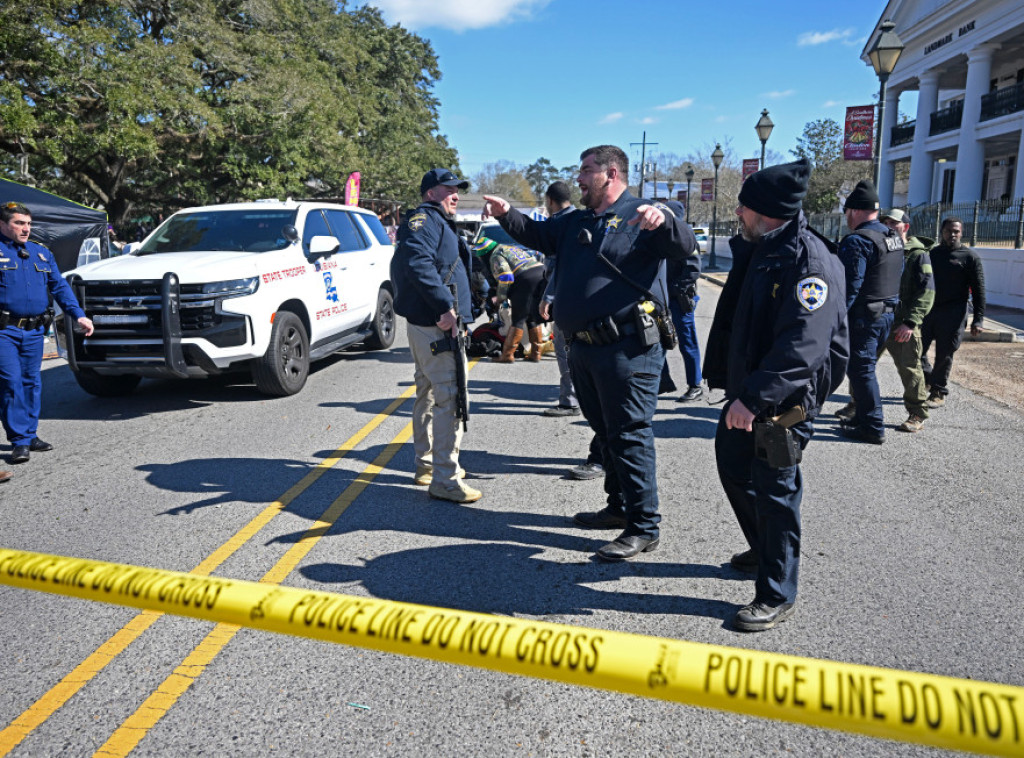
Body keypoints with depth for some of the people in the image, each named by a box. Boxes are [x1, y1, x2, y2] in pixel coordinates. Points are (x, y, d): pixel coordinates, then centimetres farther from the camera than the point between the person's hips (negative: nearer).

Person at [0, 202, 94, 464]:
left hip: (34, 331, 5)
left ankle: (30, 434, 21)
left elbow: (60, 287, 15)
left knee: (32, 382, 10)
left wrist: (79, 315, 3)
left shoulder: (41, 253, 16)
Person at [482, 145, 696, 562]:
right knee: (605, 430, 18)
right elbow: (537, 235, 27)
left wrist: (664, 220, -38)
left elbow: (685, 245, -19)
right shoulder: (575, 222, 18)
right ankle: (619, 506, 34)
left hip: (627, 351, -9)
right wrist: (507, 215, 12)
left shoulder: (641, 216, -5)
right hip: (583, 348, 9)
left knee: (630, 434, -5)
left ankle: (644, 527, 5)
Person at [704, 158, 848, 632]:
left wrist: (755, 397, -35)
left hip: (785, 402, -10)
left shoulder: (809, 261, -20)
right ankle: (765, 551, 44)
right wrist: (728, 382, 18)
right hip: (747, 391, 10)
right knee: (734, 468, 21)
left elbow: (804, 345, -31)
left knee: (774, 491, -1)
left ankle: (776, 595, 16)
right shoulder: (758, 251, 10)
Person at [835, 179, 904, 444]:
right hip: (888, 313, 9)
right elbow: (898, 275, 18)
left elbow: (850, 286, -22)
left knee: (861, 369, -1)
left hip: (863, 316, -9)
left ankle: (873, 427, 4)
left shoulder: (857, 241, -18)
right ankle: (863, 415, 29)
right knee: (866, 367, 19)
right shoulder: (895, 238, 12)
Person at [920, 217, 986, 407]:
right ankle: (930, 379, 26)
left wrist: (978, 319, -9)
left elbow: (978, 290, -3)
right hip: (927, 311, 4)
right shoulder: (932, 253, 11)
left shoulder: (970, 257, -1)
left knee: (944, 355, 1)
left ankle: (939, 393, 15)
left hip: (953, 315, -4)